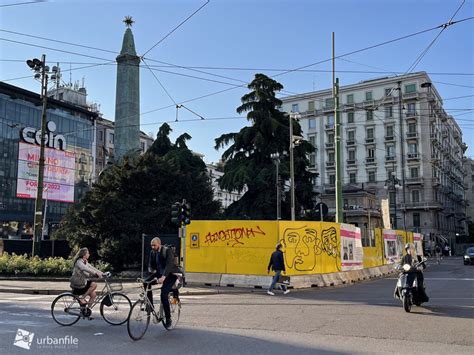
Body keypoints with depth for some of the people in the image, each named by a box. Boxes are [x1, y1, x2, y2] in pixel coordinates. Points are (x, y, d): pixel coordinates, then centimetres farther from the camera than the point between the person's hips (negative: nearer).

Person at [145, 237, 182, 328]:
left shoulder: (167, 251, -19)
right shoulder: (152, 252, 1)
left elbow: (169, 265, -31)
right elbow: (150, 264, 7)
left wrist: (163, 277, -45)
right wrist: (151, 270, -18)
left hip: (170, 274, -7)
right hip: (159, 273, 7)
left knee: (163, 294, -21)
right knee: (146, 282, -17)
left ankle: (168, 318, -5)